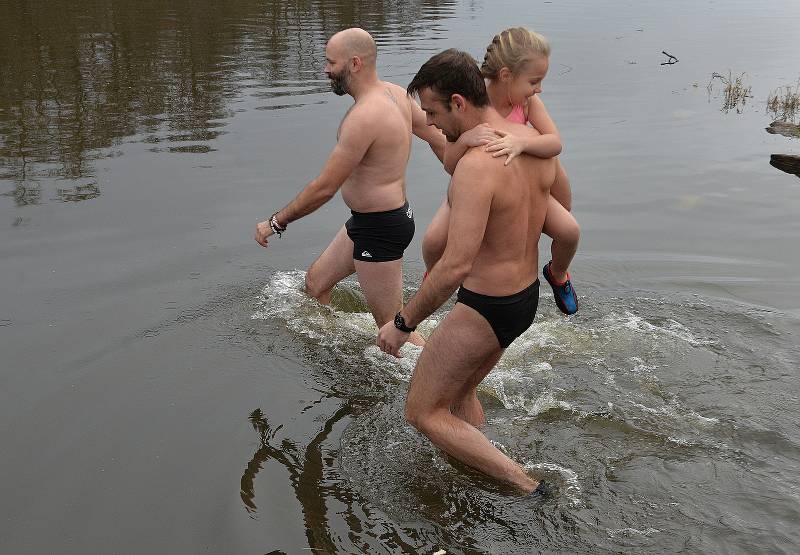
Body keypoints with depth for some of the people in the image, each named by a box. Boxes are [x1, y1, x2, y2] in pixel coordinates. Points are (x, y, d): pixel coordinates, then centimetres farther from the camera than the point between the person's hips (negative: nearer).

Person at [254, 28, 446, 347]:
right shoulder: (396, 93, 2)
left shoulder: (363, 117, -26)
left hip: (378, 230, -10)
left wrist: (275, 223, -12)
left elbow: (324, 188, -23)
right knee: (316, 281, 24)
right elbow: (439, 140, 10)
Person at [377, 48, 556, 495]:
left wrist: (403, 323, -21)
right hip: (528, 295, 9)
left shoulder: (476, 165, -29)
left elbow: (456, 266, -33)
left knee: (423, 414, 7)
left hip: (485, 309, -9)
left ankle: (527, 487, 6)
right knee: (459, 394, 29)